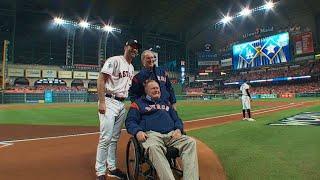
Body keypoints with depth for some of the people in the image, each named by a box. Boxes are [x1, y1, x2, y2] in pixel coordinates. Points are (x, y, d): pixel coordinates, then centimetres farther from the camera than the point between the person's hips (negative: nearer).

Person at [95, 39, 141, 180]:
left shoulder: (131, 67, 18)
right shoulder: (115, 60, -6)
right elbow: (101, 80, -13)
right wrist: (102, 102, -20)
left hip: (122, 104, 8)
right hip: (109, 102, -8)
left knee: (115, 138, 14)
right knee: (105, 138, -7)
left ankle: (112, 168, 26)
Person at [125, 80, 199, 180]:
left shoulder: (166, 103, 31)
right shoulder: (138, 103, 18)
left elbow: (177, 119, 27)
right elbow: (130, 121, 9)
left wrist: (178, 129, 3)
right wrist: (137, 131, -14)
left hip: (171, 134, 4)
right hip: (151, 134, -4)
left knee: (190, 142, -23)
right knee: (153, 147, -39)